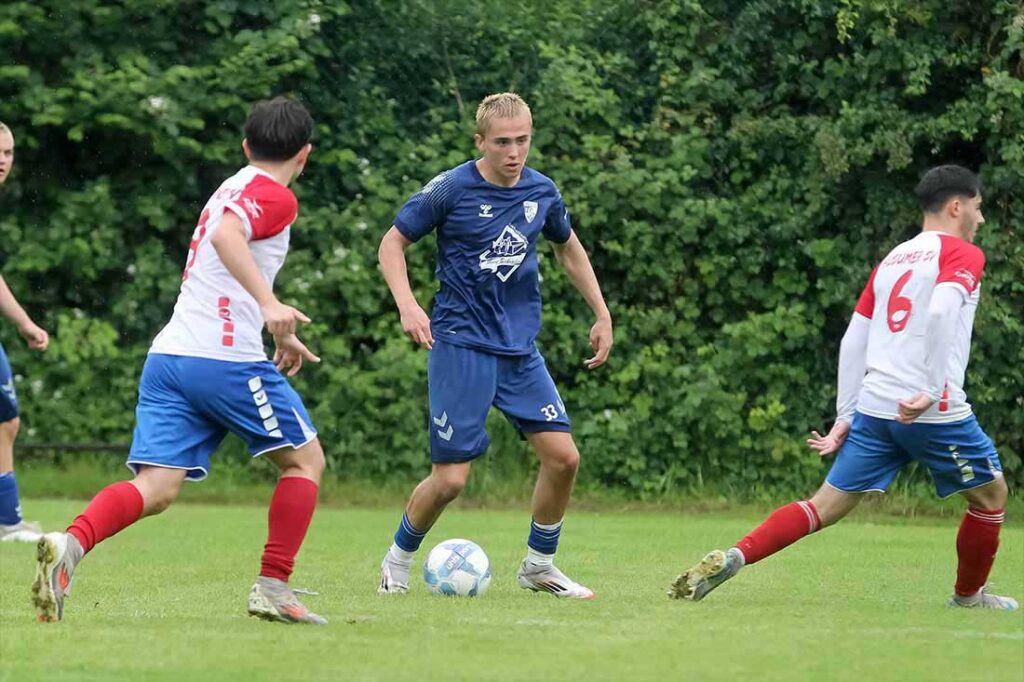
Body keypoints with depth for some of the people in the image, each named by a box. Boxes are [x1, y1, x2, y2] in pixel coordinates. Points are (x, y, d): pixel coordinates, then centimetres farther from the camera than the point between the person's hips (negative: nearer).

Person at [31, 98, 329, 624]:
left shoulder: (232, 189, 27)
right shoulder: (275, 196, -1)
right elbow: (226, 235, -23)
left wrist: (279, 336, 51)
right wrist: (269, 304, -32)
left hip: (169, 357, 7)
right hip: (227, 359, -7)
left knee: (156, 488, -5)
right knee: (305, 459, 11)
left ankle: (70, 544, -32)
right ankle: (272, 589, 5)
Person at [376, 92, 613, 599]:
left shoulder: (542, 192, 4)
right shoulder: (450, 190, -9)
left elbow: (568, 249, 23)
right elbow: (392, 243, -1)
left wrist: (602, 315, 21)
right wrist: (407, 305, -16)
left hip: (520, 348, 5)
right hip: (460, 345, -5)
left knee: (563, 456, -6)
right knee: (450, 477, -9)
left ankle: (538, 566, 14)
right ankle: (398, 561, 18)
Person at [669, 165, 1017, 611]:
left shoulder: (891, 260, 21)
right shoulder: (963, 255, -1)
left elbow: (854, 339, 16)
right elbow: (941, 312, -21)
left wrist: (845, 415, 16)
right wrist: (932, 392, -23)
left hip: (873, 407, 6)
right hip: (935, 414, -6)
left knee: (827, 507, 3)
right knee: (991, 494, 17)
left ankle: (733, 557, -16)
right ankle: (968, 595, 28)